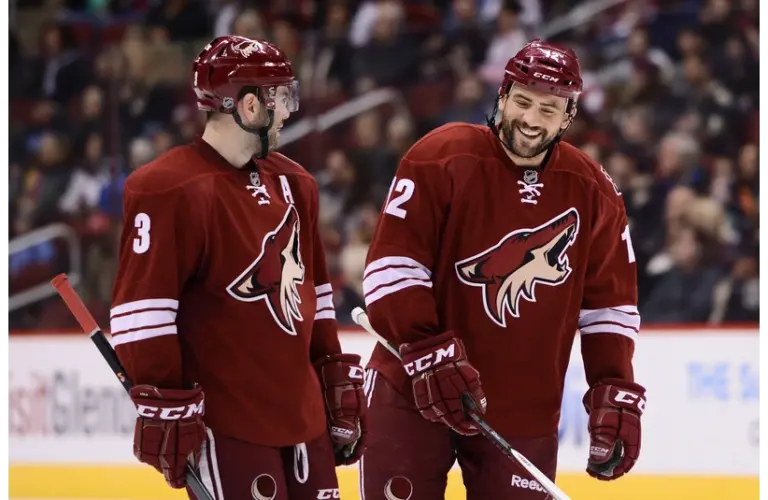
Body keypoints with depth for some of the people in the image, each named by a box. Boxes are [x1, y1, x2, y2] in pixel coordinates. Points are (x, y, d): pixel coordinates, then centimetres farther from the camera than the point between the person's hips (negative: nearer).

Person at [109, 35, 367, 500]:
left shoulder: (292, 183, 14)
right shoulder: (171, 190, -14)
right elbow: (142, 304, -17)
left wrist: (338, 382, 20)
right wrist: (162, 406, -19)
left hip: (304, 418, 8)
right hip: (225, 425, -8)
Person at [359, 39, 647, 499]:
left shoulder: (592, 194, 2)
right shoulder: (443, 159, -10)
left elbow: (608, 302, 9)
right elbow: (392, 262, -12)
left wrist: (617, 393, 0)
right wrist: (428, 352, -21)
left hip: (524, 411, 3)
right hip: (412, 392, -3)